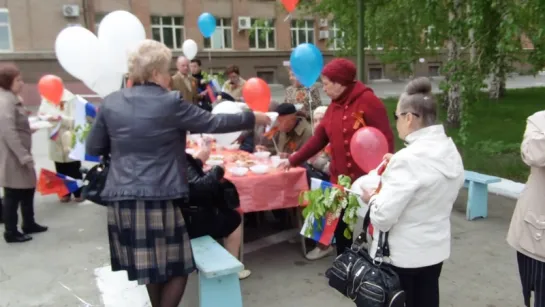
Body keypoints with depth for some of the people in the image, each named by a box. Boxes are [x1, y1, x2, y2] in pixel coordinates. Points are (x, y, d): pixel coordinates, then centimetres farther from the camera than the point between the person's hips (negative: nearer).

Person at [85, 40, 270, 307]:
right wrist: (253, 118, 10)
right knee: (177, 267, 9)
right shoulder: (171, 103, -7)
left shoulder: (110, 103, 6)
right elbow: (214, 123, -2)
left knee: (147, 269, 16)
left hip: (120, 199, 6)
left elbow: (93, 149, 12)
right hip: (159, 199, -5)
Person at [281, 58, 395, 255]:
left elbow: (385, 140, -16)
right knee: (340, 229, 15)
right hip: (340, 181, 7)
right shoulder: (334, 106, 10)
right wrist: (293, 160, 13)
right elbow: (319, 138, 14)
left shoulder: (367, 101, -13)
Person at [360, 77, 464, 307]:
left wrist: (372, 198, -7)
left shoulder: (409, 159, -26)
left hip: (401, 255, -8)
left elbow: (383, 217, -27)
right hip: (436, 249, 8)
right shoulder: (451, 152, 1)